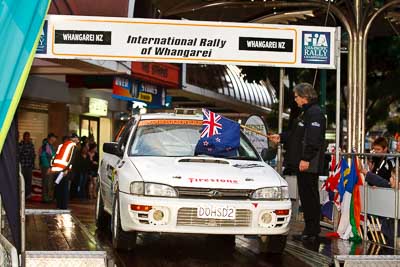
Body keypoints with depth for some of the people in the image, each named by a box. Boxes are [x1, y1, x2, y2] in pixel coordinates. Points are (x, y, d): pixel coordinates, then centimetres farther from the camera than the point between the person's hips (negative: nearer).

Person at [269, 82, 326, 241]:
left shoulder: (314, 113, -14)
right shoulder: (306, 112, 20)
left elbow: (313, 139, -23)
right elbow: (296, 134, 28)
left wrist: (306, 159, -26)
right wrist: (281, 137, 20)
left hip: (309, 164, -11)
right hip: (302, 163, 11)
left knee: (310, 196, -7)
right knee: (305, 195, 13)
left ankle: (312, 231, -3)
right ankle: (309, 229, 19)